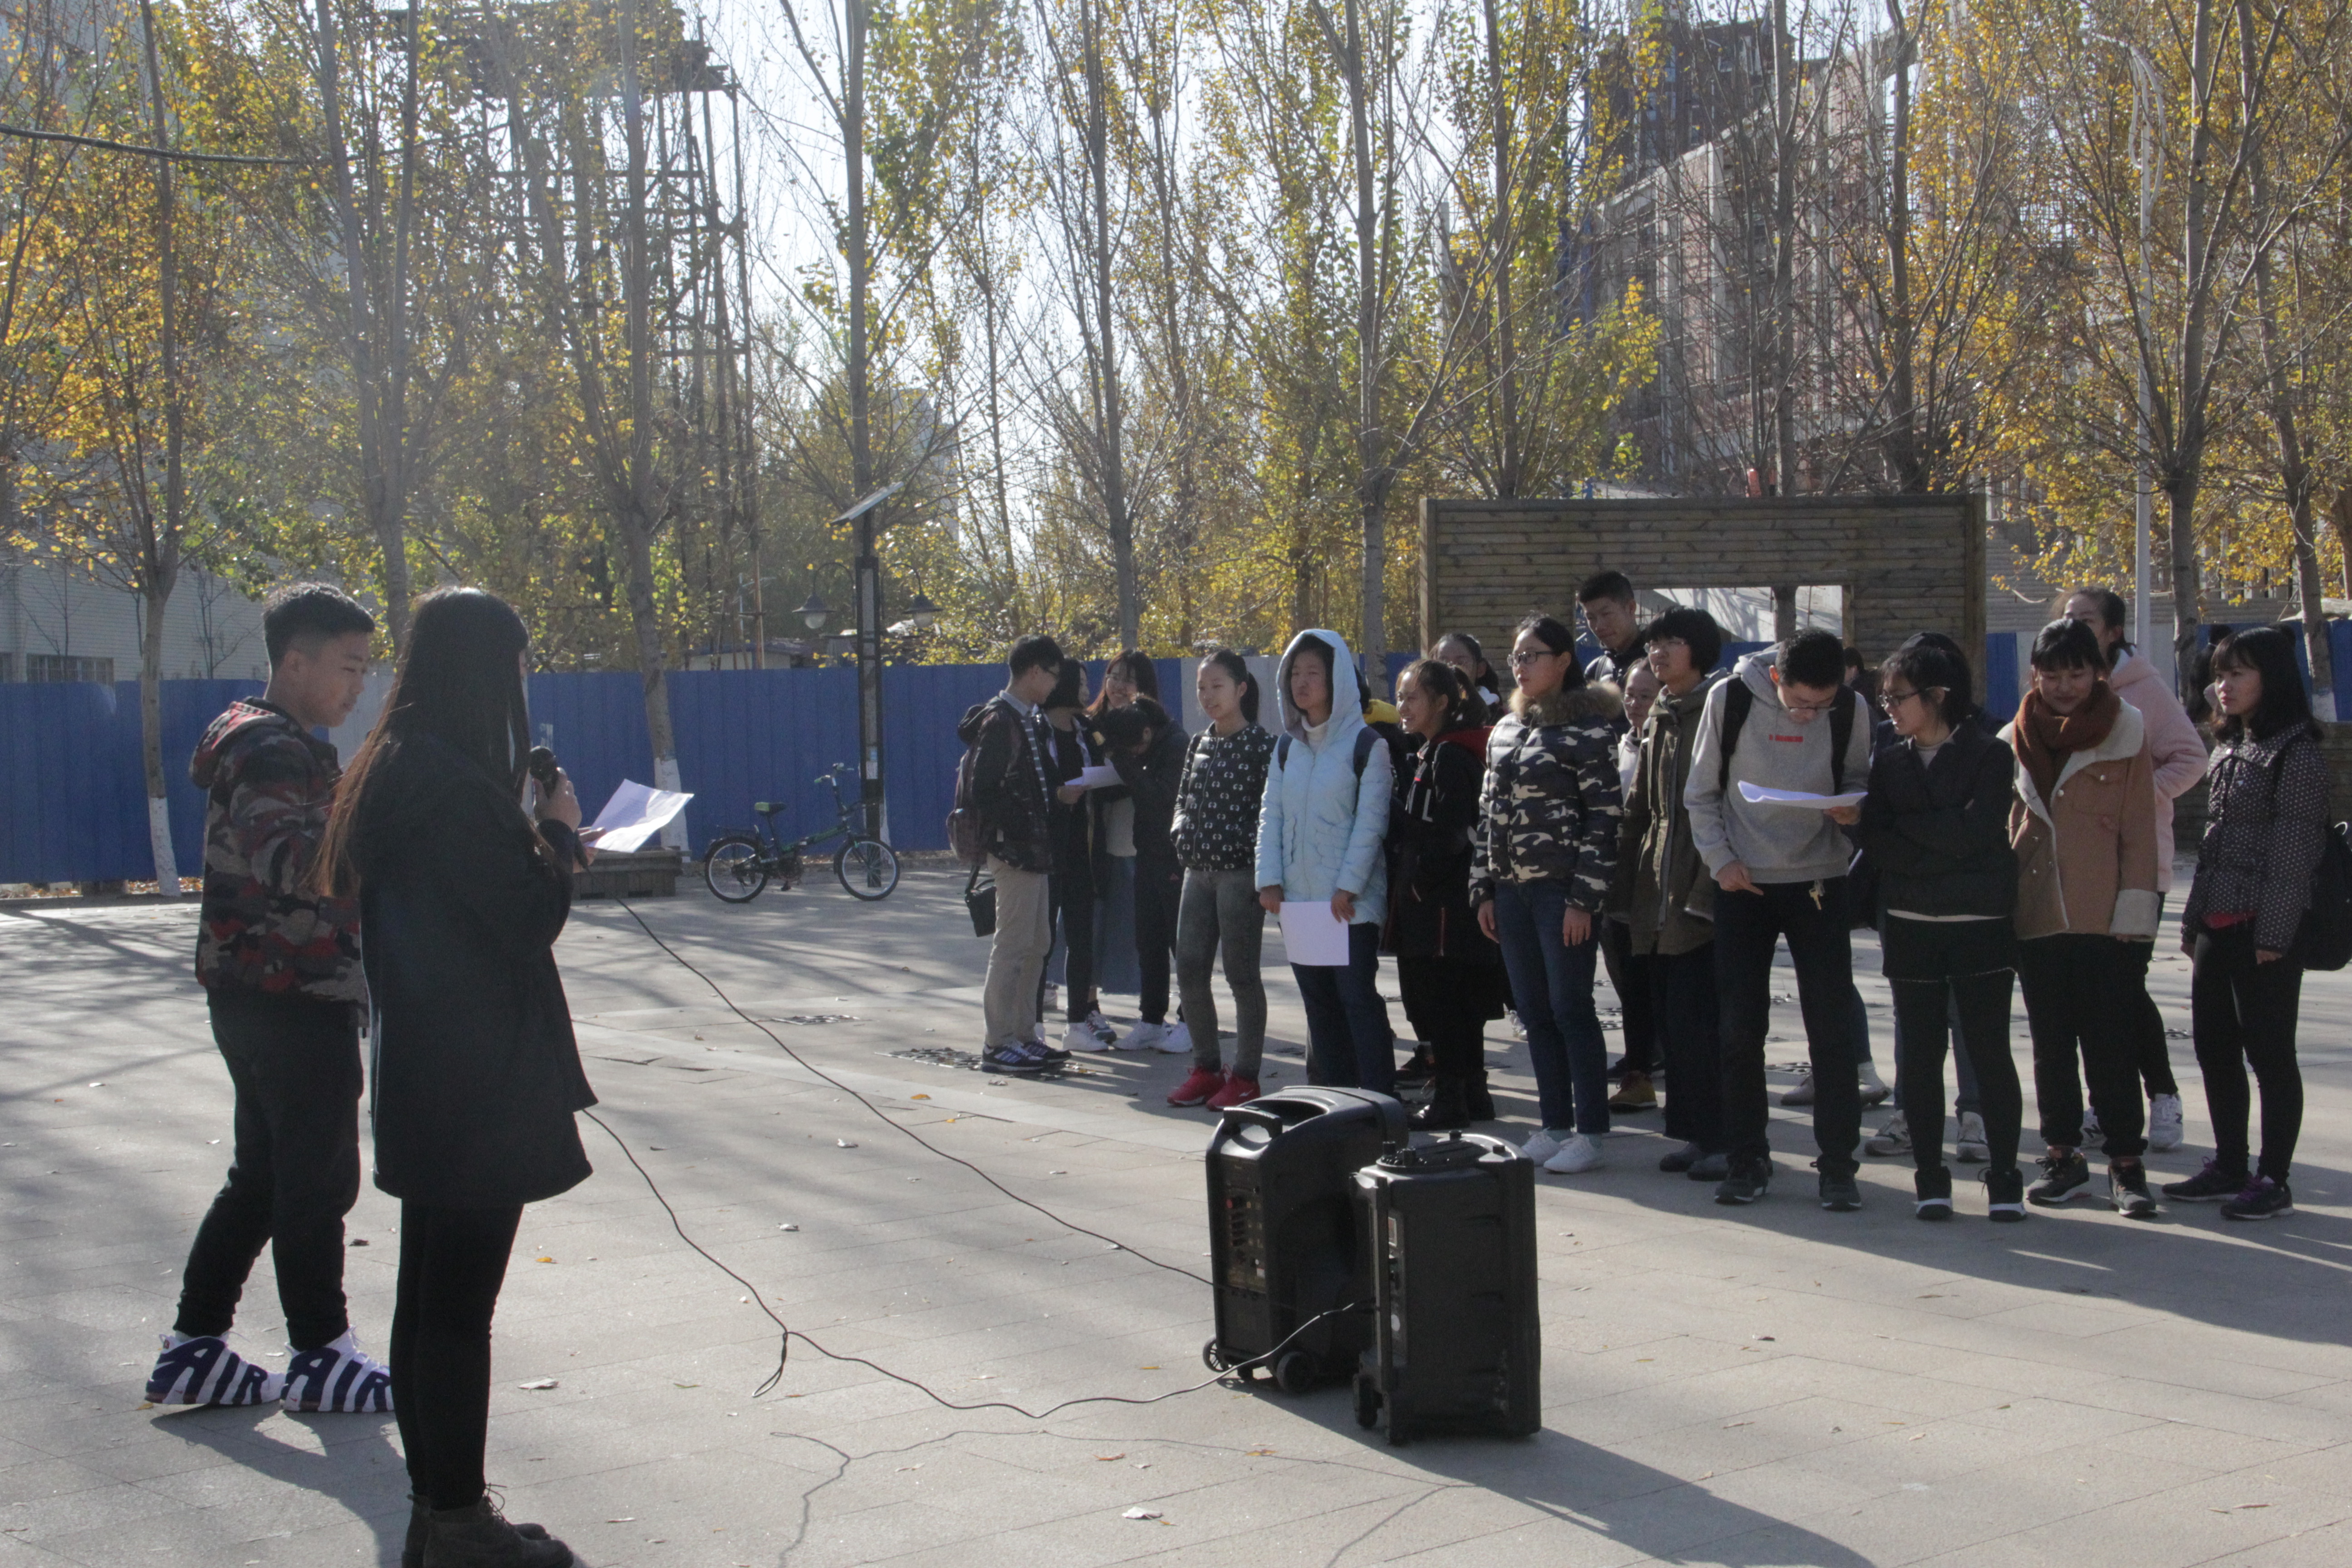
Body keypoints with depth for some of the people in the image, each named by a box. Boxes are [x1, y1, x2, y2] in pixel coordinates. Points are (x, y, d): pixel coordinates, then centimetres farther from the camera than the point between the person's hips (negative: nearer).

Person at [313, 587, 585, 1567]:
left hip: (422, 1077, 10)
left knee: (428, 1299, 15)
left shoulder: (391, 771, 11)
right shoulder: (453, 783, -20)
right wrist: (559, 832, -2)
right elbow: (529, 919, -17)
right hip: (482, 1082, -10)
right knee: (460, 1307, -2)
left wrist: (533, 833, 7)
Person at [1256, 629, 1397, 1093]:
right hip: (1299, 898, 6)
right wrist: (1269, 880, -1)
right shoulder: (1287, 747, 13)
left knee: (1357, 994, -8)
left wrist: (1348, 887, -15)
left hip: (1352, 900, -6)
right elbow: (1271, 815, 10)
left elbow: (1370, 822, -9)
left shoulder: (1365, 744, -5)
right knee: (1317, 997, 10)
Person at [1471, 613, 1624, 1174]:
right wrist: (1484, 888, 10)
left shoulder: (1588, 728, -7)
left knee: (1571, 1009, -4)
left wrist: (1584, 898, -15)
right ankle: (1554, 1124, 17)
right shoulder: (1505, 731, 14)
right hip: (1512, 890, 7)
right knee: (1535, 1013, 9)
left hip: (1563, 889, -7)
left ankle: (1590, 1131, 4)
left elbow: (1604, 817, -11)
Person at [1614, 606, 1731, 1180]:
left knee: (1696, 1021, -8)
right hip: (1655, 896, 7)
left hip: (1701, 895, -7)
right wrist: (1626, 886, 12)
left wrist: (1707, 890, -18)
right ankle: (1692, 1132, 17)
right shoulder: (1657, 721, 17)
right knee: (1670, 1021, 9)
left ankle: (1719, 1140, 1)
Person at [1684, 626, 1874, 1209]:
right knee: (1740, 1027, 2)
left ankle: (1838, 1164, 6)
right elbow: (1702, 791, 1)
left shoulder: (1850, 710, -5)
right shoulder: (1730, 698, -8)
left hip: (1820, 881, 0)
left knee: (1832, 1028, -3)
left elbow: (1858, 782, 9)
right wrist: (1720, 859, -9)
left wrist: (1853, 808, -14)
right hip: (1743, 882, 0)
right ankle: (1748, 1160, 14)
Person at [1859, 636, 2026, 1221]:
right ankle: (1930, 1176, 12)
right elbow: (1878, 844, -2)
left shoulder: (1989, 755, -1)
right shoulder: (1887, 762, 10)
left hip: (1980, 926, -3)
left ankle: (2004, 1175, 8)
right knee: (1921, 1053, 5)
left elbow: (1973, 832, -15)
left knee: (1989, 1051, -1)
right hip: (1910, 927, 3)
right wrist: (1944, 845, -14)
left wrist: (1906, 824, -5)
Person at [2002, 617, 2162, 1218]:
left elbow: (2138, 829, -2)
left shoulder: (2127, 732, 0)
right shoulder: (2016, 741, 9)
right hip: (2037, 917, 3)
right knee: (2051, 1046, 10)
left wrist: (2133, 915, -8)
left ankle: (2126, 1163, 7)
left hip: (2105, 920, -3)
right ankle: (2064, 1155, 20)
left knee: (2111, 1047, -1)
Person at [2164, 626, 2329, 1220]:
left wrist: (2273, 934, -17)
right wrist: (2193, 918, 15)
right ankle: (2230, 1167, 23)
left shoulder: (2297, 753, -9)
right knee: (2214, 1048, 12)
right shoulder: (2228, 751, 15)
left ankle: (2273, 1180, 7)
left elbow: (2293, 851, -14)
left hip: (2263, 929, -8)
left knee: (2269, 1053, -1)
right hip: (2217, 926, 8)